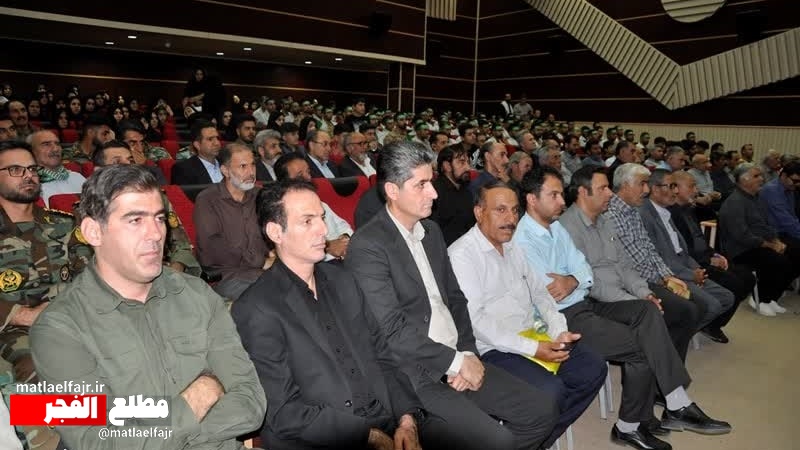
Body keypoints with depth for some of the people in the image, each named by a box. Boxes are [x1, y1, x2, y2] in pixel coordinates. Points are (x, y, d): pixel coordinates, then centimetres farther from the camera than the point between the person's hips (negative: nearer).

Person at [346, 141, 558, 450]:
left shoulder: (431, 230, 11)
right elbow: (392, 330, -20)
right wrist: (455, 362, -13)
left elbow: (454, 298, 13)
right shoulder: (367, 245, -16)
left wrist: (467, 352, -2)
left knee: (541, 411, 4)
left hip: (456, 358, 8)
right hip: (415, 373, -8)